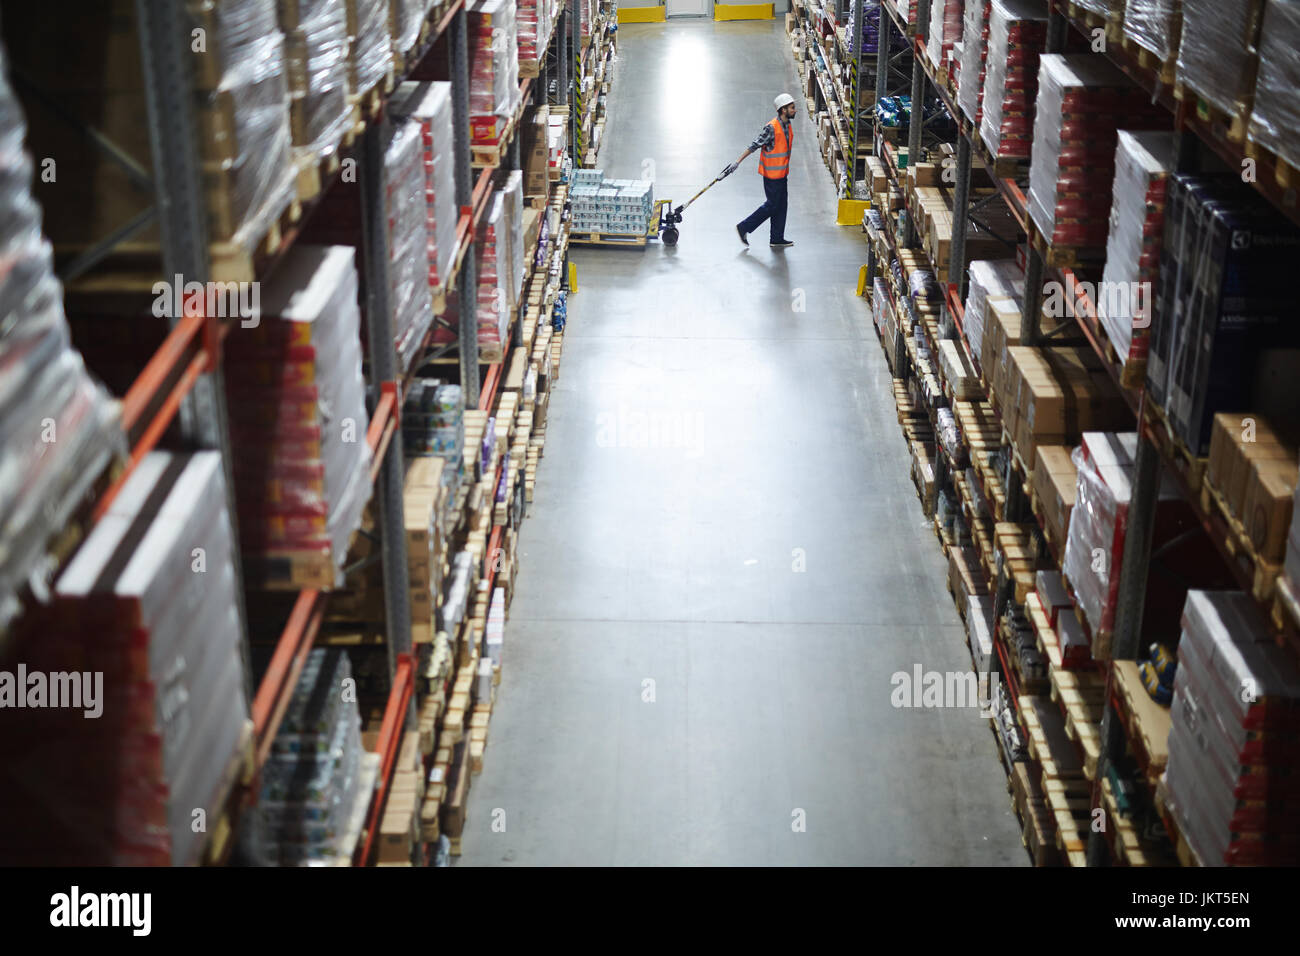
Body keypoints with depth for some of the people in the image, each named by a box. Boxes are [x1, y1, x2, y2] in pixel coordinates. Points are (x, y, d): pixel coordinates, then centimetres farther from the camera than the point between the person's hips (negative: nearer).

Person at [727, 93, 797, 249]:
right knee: (772, 205, -2)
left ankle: (777, 239, 19)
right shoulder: (771, 128, -21)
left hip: (781, 173, 9)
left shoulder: (788, 126, 6)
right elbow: (753, 146, -19)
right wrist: (737, 162, -20)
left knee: (781, 205, 11)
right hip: (772, 174, -9)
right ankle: (744, 228, 9)